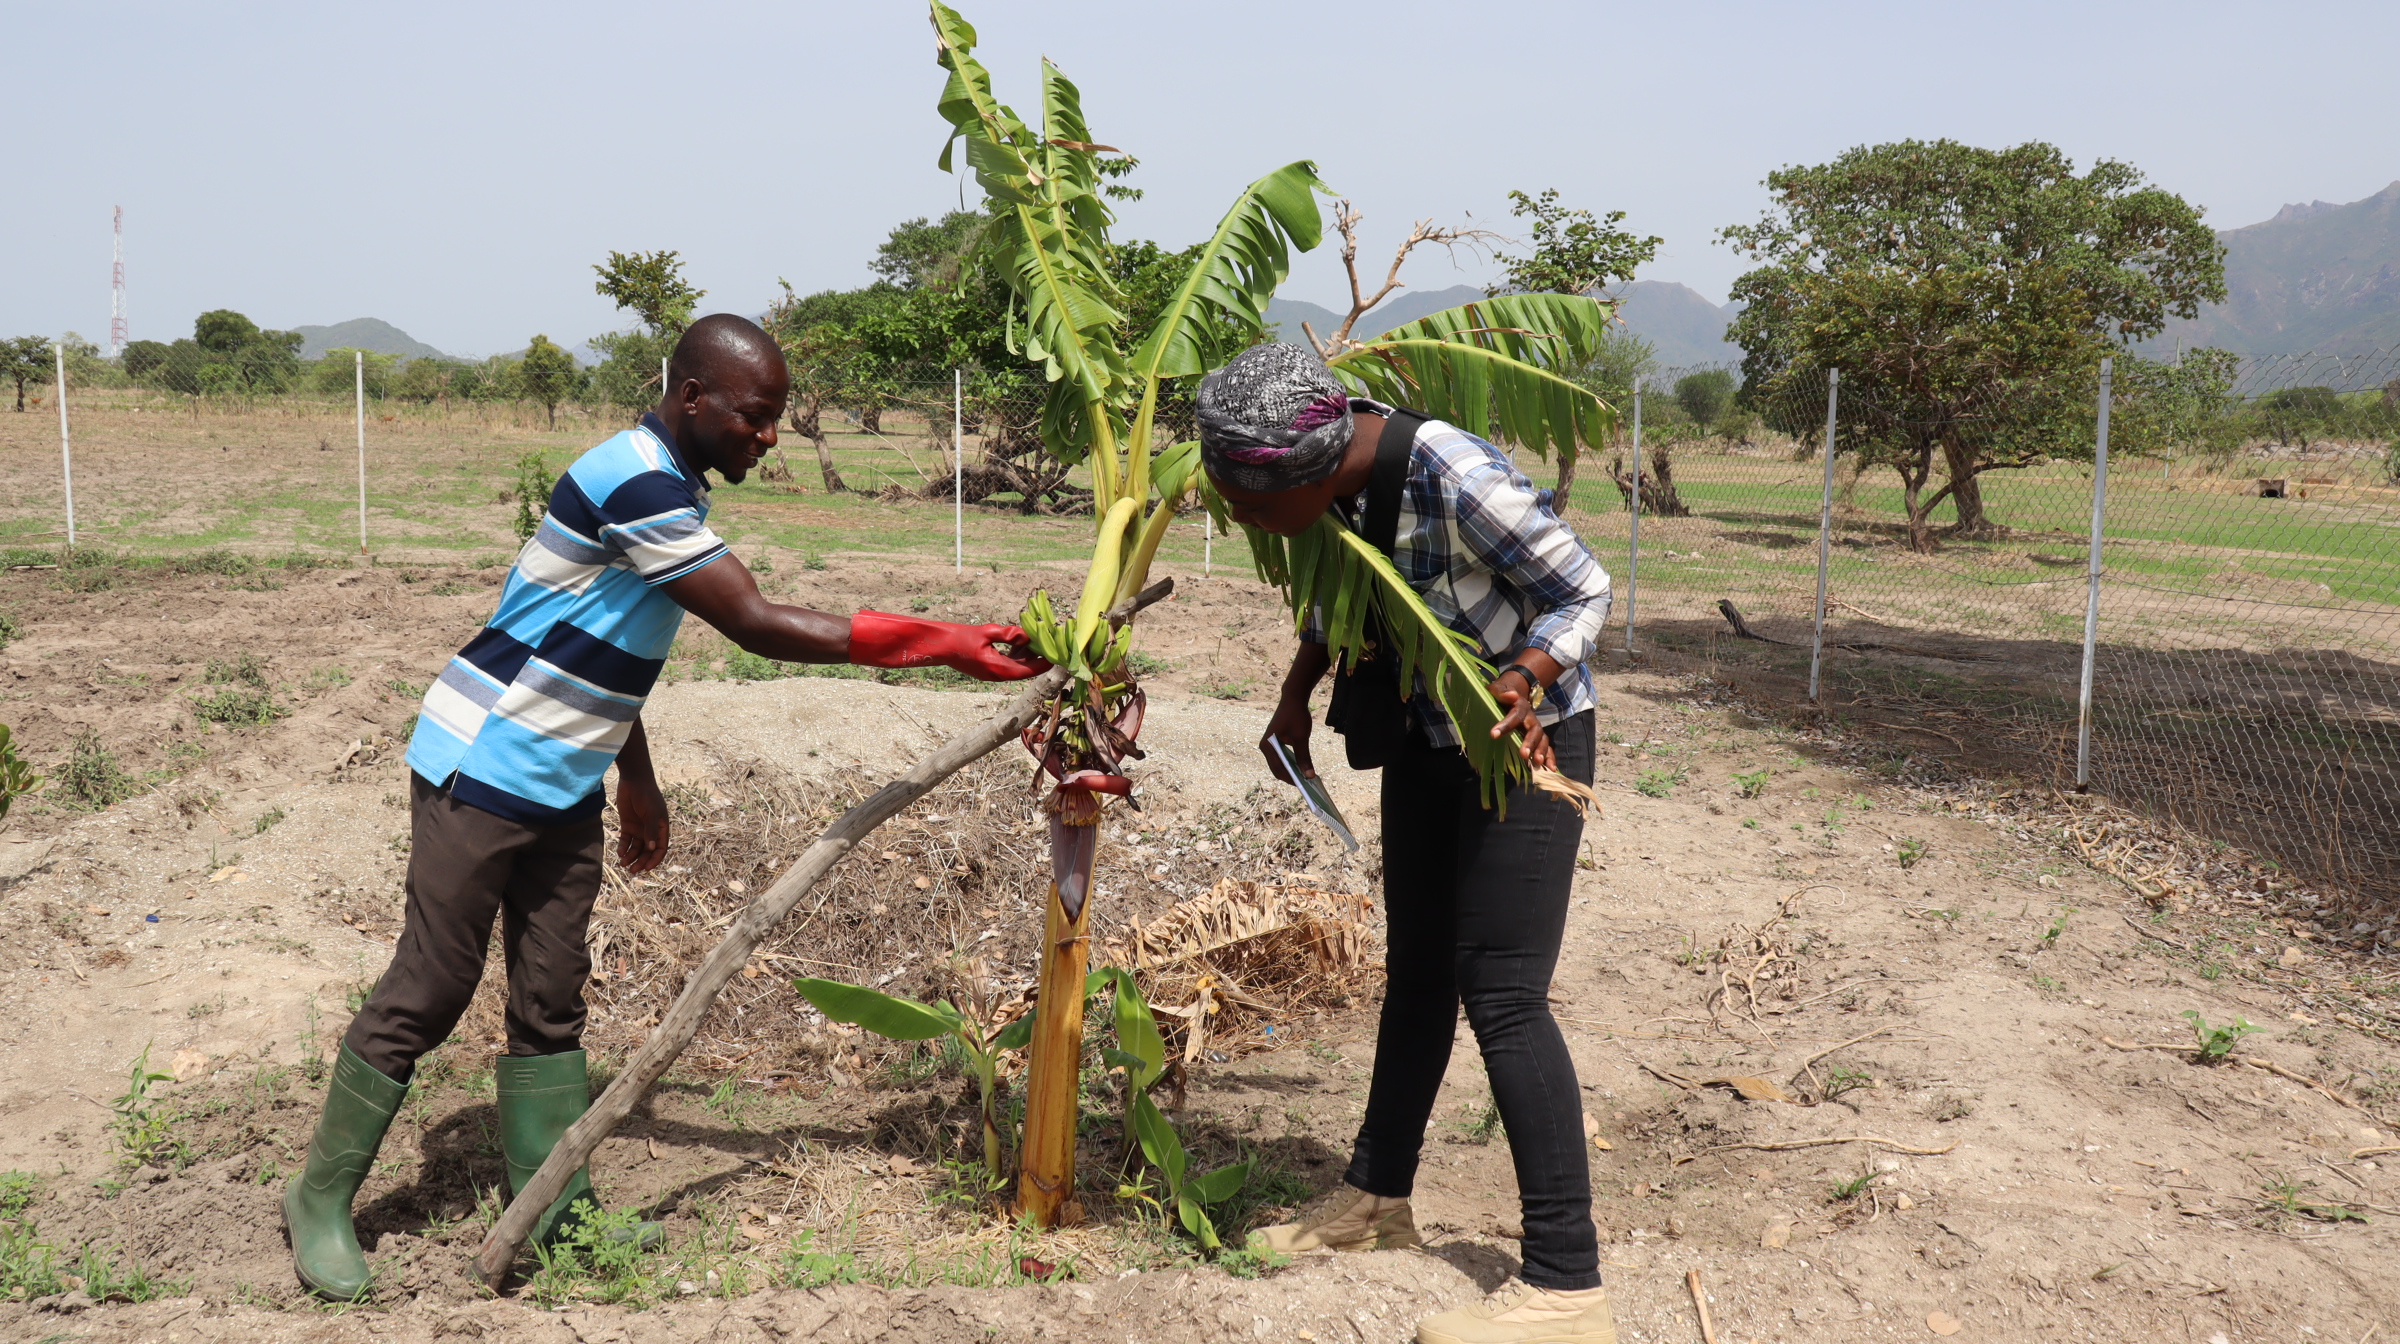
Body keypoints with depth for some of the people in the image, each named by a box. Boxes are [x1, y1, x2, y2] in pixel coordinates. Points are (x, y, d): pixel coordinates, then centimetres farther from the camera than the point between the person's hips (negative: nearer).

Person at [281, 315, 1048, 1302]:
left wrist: (636, 778, 21)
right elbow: (760, 627, -27)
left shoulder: (662, 487, 8)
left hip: (562, 786, 9)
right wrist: (949, 645, -27)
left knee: (552, 998, 10)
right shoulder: (636, 487, -24)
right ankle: (321, 1198, 14)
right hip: (481, 773, -9)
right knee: (427, 991, -1)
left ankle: (551, 1210, 17)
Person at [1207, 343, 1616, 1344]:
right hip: (1428, 735, 7)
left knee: (1501, 994, -13)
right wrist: (1294, 697, 4)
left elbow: (1585, 590, -17)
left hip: (1526, 735, -7)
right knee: (1416, 970, 16)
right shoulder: (1331, 466, -10)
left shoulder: (1456, 479, -32)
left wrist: (1528, 675, -32)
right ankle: (1377, 1197, 31)